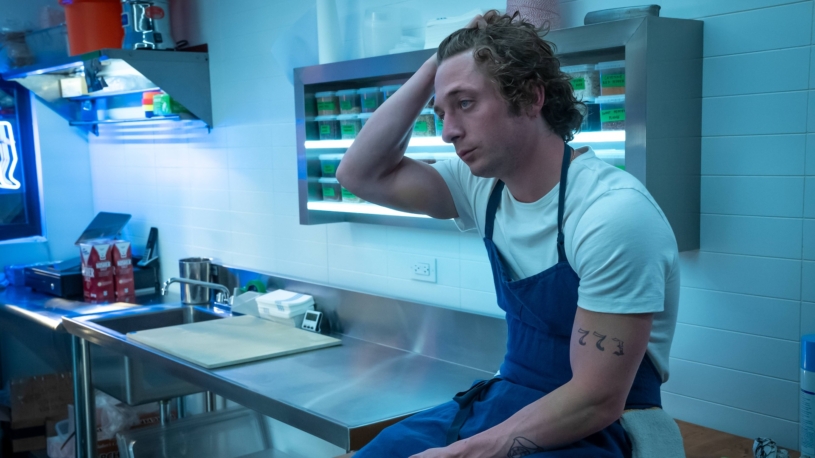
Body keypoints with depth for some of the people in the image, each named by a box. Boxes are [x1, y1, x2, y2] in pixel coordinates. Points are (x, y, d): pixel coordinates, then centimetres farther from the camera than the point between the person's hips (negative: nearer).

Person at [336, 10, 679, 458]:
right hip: (506, 399, 7)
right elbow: (360, 174, 0)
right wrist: (435, 66, -7)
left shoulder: (614, 213, -23)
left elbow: (597, 402, -22)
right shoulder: (484, 184, -2)